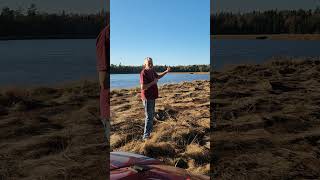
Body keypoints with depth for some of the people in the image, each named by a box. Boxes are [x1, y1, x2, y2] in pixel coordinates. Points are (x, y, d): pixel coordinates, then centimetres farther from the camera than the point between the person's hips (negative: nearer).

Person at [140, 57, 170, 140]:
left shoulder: (152, 71, 6)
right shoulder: (144, 73, -21)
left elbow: (158, 76, 26)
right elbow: (143, 87, -28)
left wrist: (166, 72, 14)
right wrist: (153, 82, -24)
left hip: (152, 97, 10)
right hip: (147, 98, -10)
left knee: (152, 114, 22)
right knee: (149, 116, -6)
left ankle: (150, 131, 40)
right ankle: (146, 136, 2)